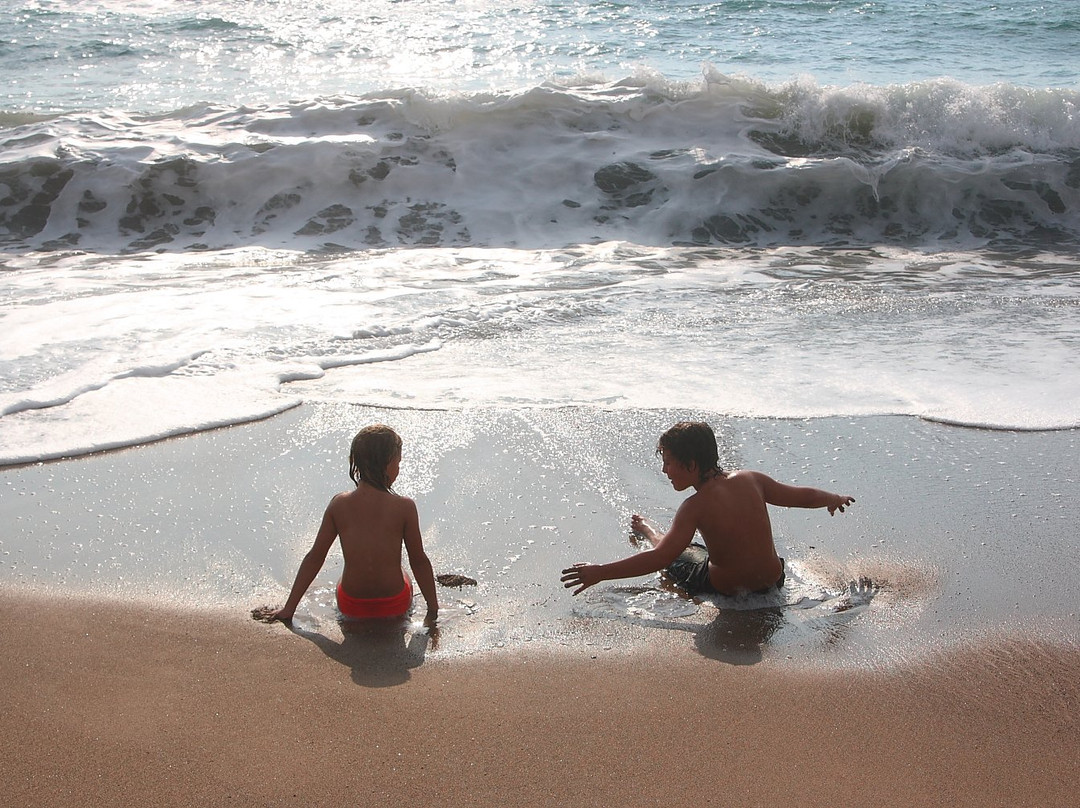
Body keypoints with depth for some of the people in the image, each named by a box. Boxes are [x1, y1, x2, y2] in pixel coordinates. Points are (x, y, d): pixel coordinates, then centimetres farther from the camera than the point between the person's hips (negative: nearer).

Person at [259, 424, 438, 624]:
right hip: (395, 606, -2)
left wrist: (289, 608, 5)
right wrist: (433, 609, 4)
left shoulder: (339, 504, -9)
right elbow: (419, 561, -9)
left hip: (351, 607, 2)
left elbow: (314, 558, -3)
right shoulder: (404, 507, -16)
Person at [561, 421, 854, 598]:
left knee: (676, 551, 21)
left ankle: (649, 532, 53)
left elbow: (661, 557, -30)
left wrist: (600, 572, -30)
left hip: (725, 589, -4)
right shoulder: (751, 480, -8)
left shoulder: (695, 506, -23)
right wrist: (835, 498, 28)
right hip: (772, 580, 5)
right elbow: (804, 496, 5)